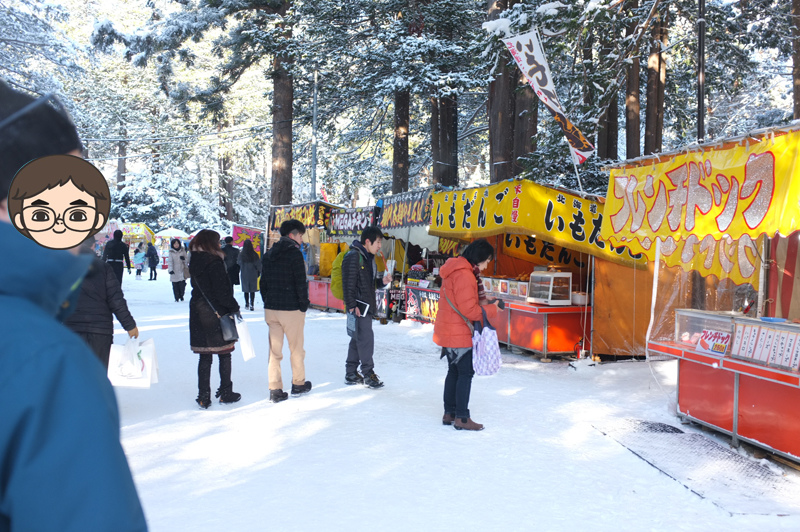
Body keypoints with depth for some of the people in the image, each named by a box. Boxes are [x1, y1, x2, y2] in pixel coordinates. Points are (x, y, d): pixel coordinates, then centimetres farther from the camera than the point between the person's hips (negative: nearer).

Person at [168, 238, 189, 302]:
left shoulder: (183, 251, 7)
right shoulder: (171, 252, 3)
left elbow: (186, 260, 12)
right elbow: (170, 261, -3)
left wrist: (184, 259, -13)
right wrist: (170, 269, -16)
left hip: (182, 271, 0)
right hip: (174, 272, 0)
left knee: (182, 284, -7)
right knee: (175, 286, 0)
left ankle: (181, 295, 15)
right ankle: (177, 298, 9)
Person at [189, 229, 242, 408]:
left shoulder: (194, 262, 8)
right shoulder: (214, 262, -15)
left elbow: (198, 286, 11)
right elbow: (222, 290, -17)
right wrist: (234, 308, -8)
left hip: (198, 312, 6)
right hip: (217, 313, -6)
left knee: (204, 357, 9)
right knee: (224, 354, 8)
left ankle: (203, 396, 10)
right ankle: (226, 392, 16)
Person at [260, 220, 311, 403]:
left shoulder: (269, 254, 11)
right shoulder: (294, 253, -11)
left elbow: (263, 282, 14)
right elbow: (300, 283, -14)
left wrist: (268, 303, 17)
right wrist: (304, 305, -4)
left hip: (271, 309, 6)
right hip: (291, 309, -6)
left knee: (275, 350, 7)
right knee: (296, 349, 10)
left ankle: (275, 389, 6)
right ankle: (298, 384, 22)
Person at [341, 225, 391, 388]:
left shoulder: (369, 257, 16)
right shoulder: (353, 256, -14)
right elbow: (348, 283, -18)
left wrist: (383, 282, 4)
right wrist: (352, 305, -21)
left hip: (367, 305, 10)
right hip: (358, 306, -10)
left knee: (358, 338, 13)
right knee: (366, 337, -8)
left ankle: (351, 373, 21)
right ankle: (368, 373, 1)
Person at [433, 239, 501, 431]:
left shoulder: (456, 269, 12)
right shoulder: (464, 275, -21)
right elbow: (469, 310, -22)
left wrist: (485, 304, 4)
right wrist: (492, 309, -11)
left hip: (448, 332, 10)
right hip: (459, 335, -10)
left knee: (454, 371, 17)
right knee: (466, 373, -1)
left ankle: (449, 413, 24)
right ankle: (461, 418, 5)